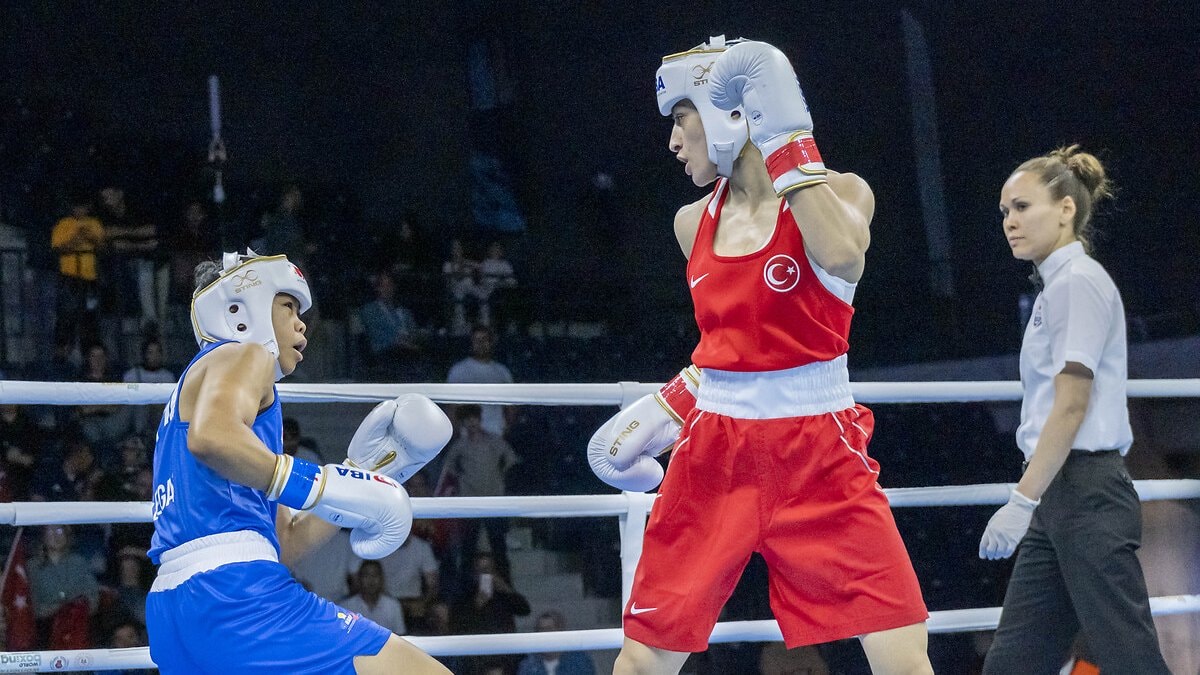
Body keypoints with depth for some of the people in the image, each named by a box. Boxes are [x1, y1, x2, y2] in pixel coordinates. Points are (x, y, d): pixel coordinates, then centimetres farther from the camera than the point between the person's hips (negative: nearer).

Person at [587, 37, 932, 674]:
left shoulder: (838, 193, -4)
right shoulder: (695, 222, 9)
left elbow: (843, 255, -28)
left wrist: (786, 140, -23)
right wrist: (667, 407, 11)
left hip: (820, 458, -4)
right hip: (715, 454, 4)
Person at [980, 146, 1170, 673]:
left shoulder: (1078, 281, -8)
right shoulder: (1057, 286, 20)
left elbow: (1072, 405, -16)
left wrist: (1022, 501, -19)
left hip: (1086, 493, -10)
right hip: (1059, 498, 10)